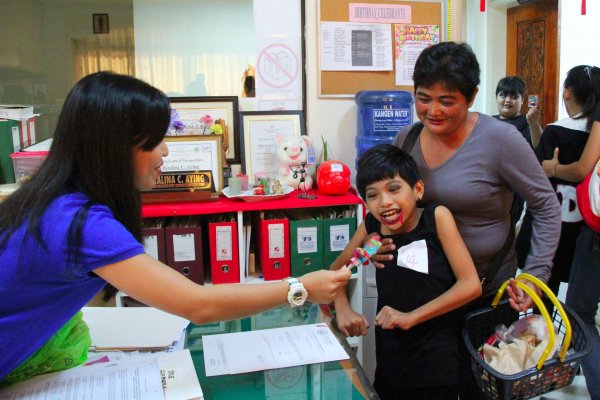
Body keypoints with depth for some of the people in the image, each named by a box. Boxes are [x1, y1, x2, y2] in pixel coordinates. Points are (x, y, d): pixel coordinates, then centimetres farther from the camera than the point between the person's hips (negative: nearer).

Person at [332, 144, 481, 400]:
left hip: (437, 368, -3)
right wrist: (343, 310, -9)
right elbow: (337, 269, 9)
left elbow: (471, 285, -16)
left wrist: (410, 317, -19)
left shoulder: (437, 217, -13)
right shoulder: (372, 226, -3)